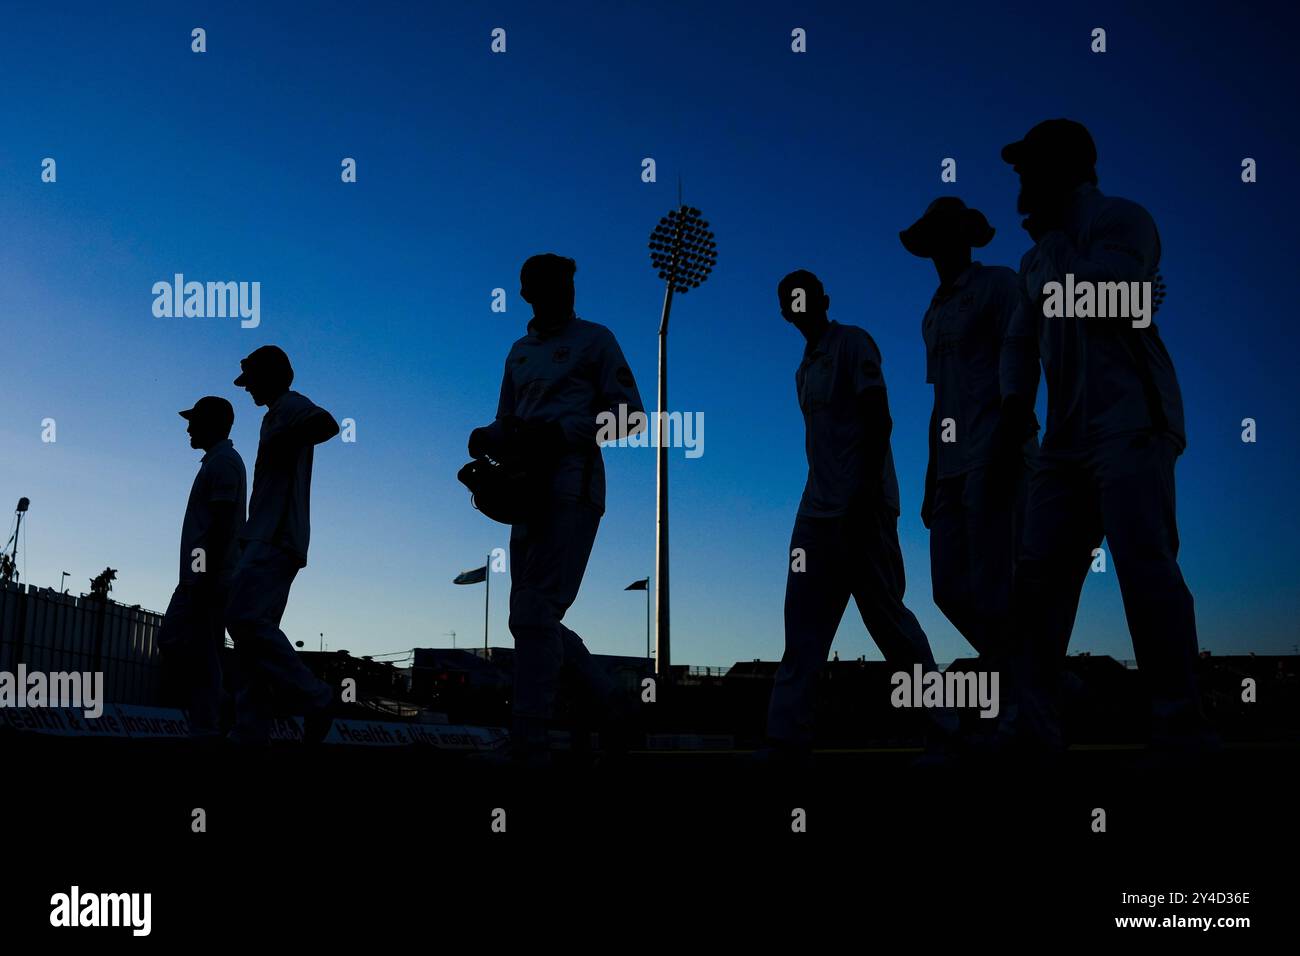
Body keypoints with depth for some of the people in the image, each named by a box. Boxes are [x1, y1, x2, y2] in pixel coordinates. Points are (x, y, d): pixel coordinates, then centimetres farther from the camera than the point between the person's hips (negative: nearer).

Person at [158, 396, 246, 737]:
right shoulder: (216, 462, 22)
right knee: (171, 640, 10)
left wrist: (205, 579, -23)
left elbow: (222, 525, -19)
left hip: (210, 578, -11)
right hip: (197, 576, 11)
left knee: (200, 656, -10)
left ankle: (206, 729, -8)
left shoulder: (223, 461, -10)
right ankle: (205, 723, 8)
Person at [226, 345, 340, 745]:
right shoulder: (275, 416, 27)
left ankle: (314, 695, -17)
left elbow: (327, 424, -25)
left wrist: (279, 444, -15)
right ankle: (251, 733, -2)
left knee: (246, 618, -20)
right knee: (249, 624, 3)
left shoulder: (290, 406, -3)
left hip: (276, 538, -10)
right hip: (266, 539, 10)